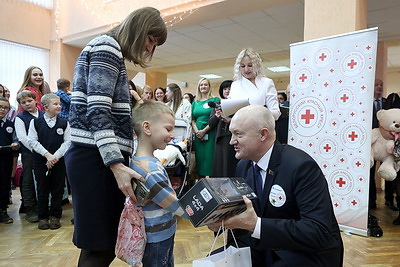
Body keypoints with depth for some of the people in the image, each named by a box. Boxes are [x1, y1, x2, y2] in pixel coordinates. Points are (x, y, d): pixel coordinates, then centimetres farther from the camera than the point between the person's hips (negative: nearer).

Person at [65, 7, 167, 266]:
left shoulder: (113, 53, 24)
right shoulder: (107, 46, -6)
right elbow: (98, 110, -19)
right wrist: (117, 164, -25)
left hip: (101, 158, 10)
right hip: (96, 158, -10)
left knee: (102, 245, 14)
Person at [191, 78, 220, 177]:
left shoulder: (215, 100, 2)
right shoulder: (195, 102, 15)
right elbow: (192, 119, 11)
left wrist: (204, 131, -13)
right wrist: (197, 131, -7)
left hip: (210, 134, -4)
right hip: (198, 135, 4)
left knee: (210, 157, -5)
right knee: (199, 157, 6)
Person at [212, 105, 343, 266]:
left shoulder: (301, 166, -23)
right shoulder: (243, 166, -1)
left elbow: (319, 232, -29)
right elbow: (240, 210, 7)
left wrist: (256, 225, -37)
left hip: (310, 254, -6)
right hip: (265, 248, 7)